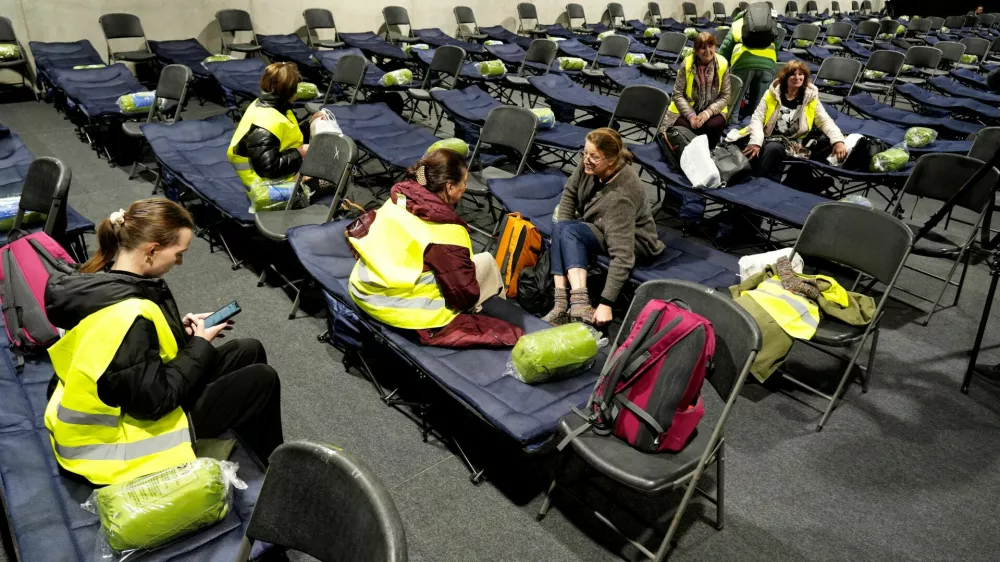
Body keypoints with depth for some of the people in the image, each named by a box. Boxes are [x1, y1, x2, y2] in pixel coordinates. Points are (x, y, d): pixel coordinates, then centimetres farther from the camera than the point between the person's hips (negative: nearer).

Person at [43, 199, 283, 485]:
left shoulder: (99, 278, -5)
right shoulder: (128, 315, -35)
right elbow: (154, 401, -28)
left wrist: (180, 329, 0)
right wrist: (200, 344, -17)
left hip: (121, 399, 9)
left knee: (249, 351, 11)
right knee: (262, 379, -1)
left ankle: (262, 457, 31)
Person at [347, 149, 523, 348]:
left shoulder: (397, 199, -2)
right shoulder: (447, 232, -21)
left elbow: (355, 232, 10)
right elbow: (466, 295, -17)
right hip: (408, 316, -7)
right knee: (486, 261, 9)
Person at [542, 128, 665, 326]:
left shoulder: (621, 195, -37)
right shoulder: (590, 165, -19)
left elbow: (622, 255, -41)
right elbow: (570, 193, 2)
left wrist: (606, 303, -44)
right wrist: (563, 230, -10)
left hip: (634, 242, -7)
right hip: (597, 228, 7)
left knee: (568, 230, -30)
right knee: (560, 229, -24)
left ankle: (580, 304, -40)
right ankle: (562, 305, -34)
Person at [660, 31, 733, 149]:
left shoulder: (722, 64, -7)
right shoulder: (687, 63, -10)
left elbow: (726, 95, -4)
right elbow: (678, 94, -8)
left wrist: (708, 112, -20)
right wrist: (691, 115, -21)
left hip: (712, 110, 1)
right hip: (686, 109, -1)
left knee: (714, 126, -31)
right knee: (683, 127, -32)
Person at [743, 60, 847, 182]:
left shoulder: (811, 98, 5)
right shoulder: (772, 93, 4)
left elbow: (826, 121, 1)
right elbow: (757, 119, -2)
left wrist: (838, 141, -18)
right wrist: (756, 142, -20)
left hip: (792, 144, 0)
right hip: (769, 139, 0)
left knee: (773, 148, -35)